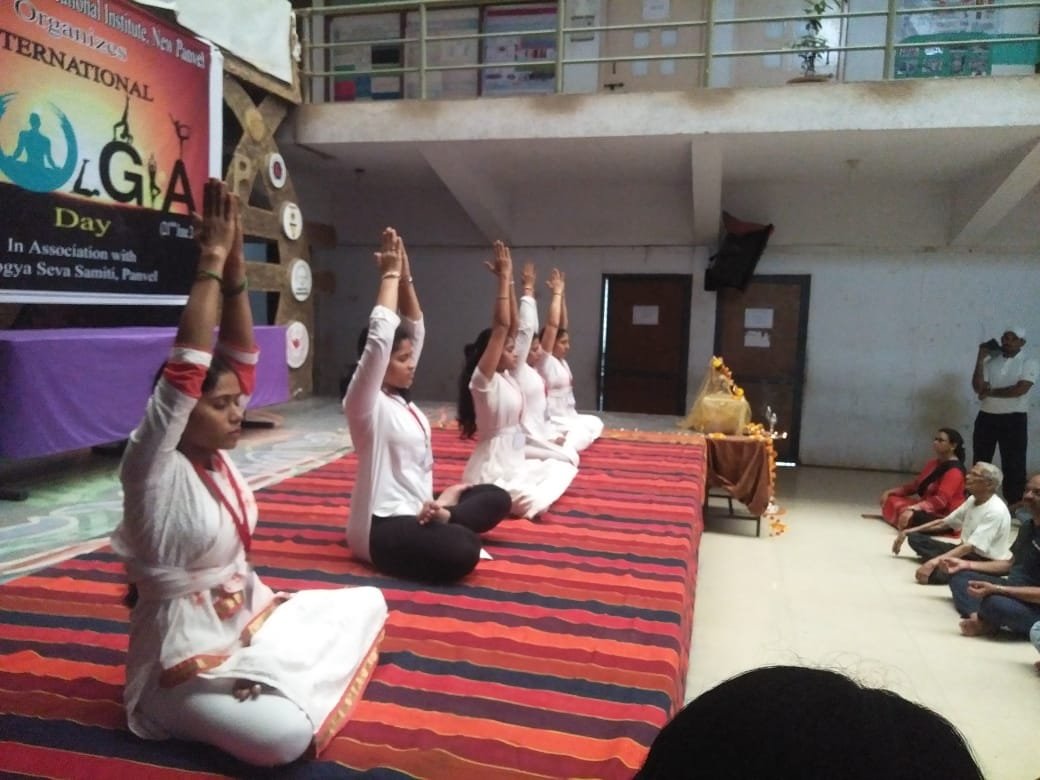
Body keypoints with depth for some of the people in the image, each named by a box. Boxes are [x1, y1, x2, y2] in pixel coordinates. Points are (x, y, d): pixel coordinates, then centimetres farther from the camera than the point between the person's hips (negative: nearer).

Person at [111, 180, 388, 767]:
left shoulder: (216, 454, 0)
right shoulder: (152, 470, -20)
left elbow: (242, 358, -6)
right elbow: (186, 366, -32)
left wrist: (236, 267, -16)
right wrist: (212, 259, -28)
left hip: (251, 622, 8)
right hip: (186, 661, -8)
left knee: (369, 603, 9)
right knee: (285, 736, -30)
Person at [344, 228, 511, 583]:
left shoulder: (401, 398, 10)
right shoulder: (366, 403, -14)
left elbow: (415, 329, 10)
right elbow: (380, 335, -26)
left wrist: (405, 277, -3)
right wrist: (390, 275, -17)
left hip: (416, 507, 10)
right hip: (382, 526, -10)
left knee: (496, 498, 12)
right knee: (462, 552, -36)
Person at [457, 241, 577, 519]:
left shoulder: (507, 376, 6)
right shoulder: (483, 379, -17)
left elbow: (513, 325, 5)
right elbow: (501, 326, -25)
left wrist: (510, 281, -1)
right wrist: (504, 278, -22)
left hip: (515, 463, 9)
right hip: (491, 473, -9)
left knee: (563, 465, 14)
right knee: (536, 503, -24)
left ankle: (521, 495, 6)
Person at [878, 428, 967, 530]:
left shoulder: (954, 471, -18)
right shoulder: (933, 463, 13)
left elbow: (941, 500, -30)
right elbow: (916, 484, 17)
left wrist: (912, 509, -41)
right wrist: (890, 491, 4)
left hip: (945, 517, -10)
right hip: (928, 509, 10)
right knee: (891, 501, -1)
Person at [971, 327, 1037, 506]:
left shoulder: (1028, 363, -3)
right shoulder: (990, 361, 6)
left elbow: (1020, 389, -17)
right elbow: (978, 387, -6)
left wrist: (990, 392, -9)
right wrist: (980, 359, -8)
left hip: (1014, 420, -3)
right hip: (986, 417, 3)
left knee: (1013, 465, 1)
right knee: (980, 463, 11)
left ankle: (1015, 506, 9)